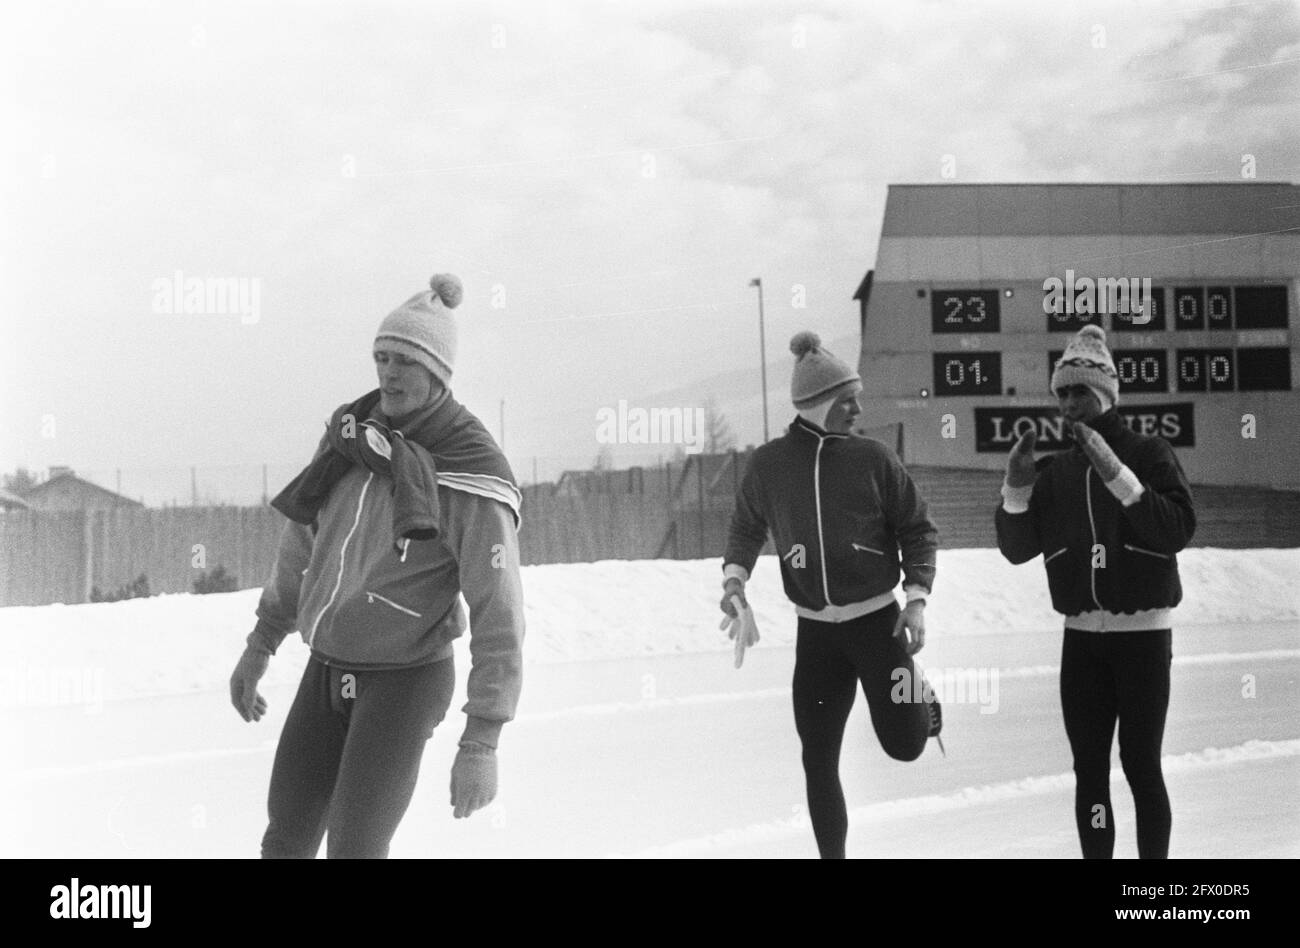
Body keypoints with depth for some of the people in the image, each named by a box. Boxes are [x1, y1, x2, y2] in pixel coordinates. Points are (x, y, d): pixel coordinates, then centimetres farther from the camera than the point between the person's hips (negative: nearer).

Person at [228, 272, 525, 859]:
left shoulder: (472, 479, -21)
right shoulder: (351, 435, -1)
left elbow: (499, 614, -21)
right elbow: (303, 544, 12)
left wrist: (481, 743, -23)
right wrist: (260, 646, 16)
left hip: (406, 681, -6)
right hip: (328, 668, 6)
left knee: (354, 850, -11)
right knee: (286, 842, 11)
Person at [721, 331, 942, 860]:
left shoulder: (872, 459, -5)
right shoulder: (768, 465, -3)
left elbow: (918, 529, 1)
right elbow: (747, 528, 13)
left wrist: (917, 599, -9)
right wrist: (735, 577, -4)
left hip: (878, 620, -1)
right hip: (814, 630, 1)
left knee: (903, 745, -3)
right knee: (818, 759, 2)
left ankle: (916, 695, 32)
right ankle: (832, 853, 20)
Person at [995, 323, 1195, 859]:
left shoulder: (1148, 453, -4)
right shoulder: (1055, 469, 7)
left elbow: (1178, 529, -18)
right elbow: (1017, 549, 3)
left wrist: (1116, 475, -25)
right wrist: (1017, 487, -12)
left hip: (1142, 632, -4)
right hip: (1081, 635, 4)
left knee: (1140, 765, -1)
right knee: (1089, 768, 7)